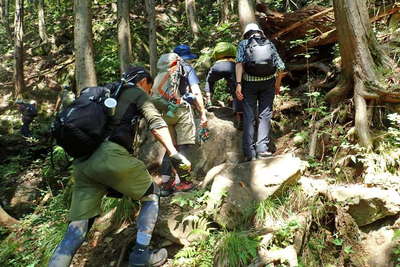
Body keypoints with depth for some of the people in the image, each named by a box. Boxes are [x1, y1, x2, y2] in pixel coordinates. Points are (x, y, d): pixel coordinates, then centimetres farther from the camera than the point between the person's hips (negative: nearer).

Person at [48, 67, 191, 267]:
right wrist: (173, 153, -12)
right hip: (110, 156, -7)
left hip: (82, 162, 7)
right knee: (151, 195, 17)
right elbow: (155, 123, -4)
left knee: (76, 230, 7)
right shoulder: (137, 93, 14)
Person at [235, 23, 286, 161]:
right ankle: (262, 148, -2)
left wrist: (238, 84, -14)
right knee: (265, 115, 7)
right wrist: (277, 84, 19)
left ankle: (249, 152, -1)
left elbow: (239, 62, -9)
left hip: (249, 83, -1)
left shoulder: (243, 43, 8)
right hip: (268, 83, 1)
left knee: (249, 116, 3)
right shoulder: (269, 44, 14)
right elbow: (280, 66, 7)